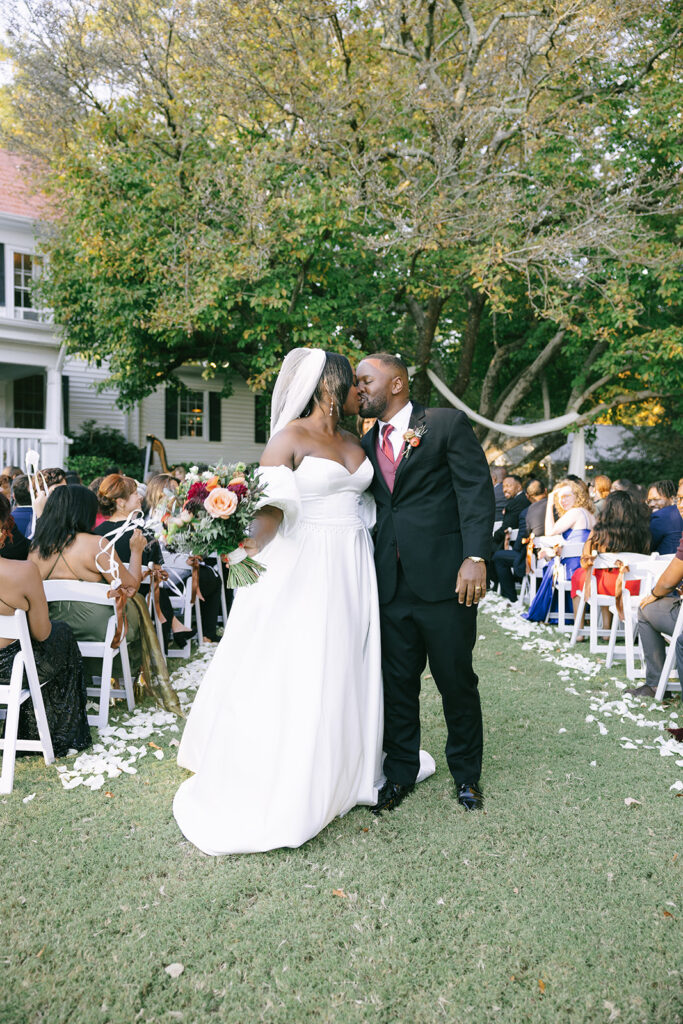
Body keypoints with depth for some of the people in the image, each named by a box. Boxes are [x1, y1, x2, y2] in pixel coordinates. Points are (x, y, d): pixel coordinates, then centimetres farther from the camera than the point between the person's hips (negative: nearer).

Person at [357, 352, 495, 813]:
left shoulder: (448, 424, 0)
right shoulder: (367, 443, 15)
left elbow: (477, 490, -7)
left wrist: (475, 557, -18)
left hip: (445, 580, -4)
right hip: (391, 584, 4)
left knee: (456, 680, 9)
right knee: (397, 682, 11)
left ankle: (466, 773, 30)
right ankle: (400, 773, 30)